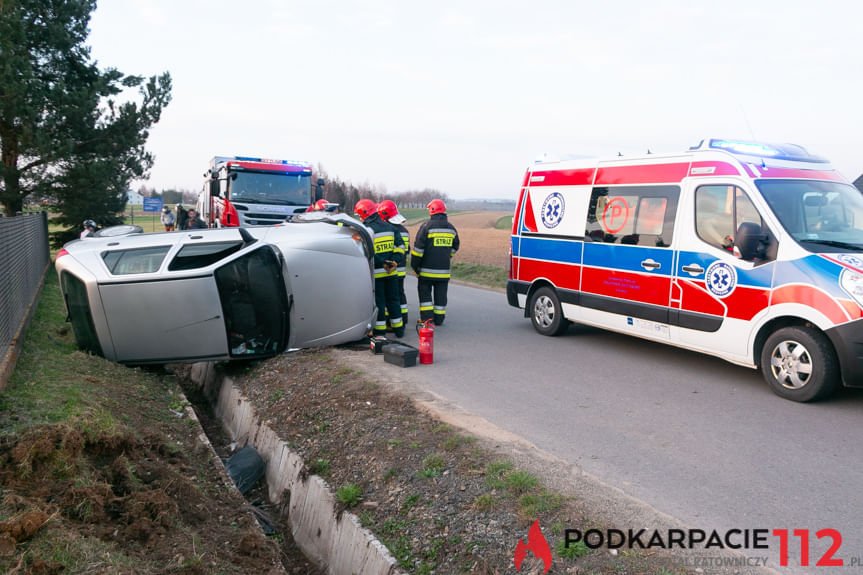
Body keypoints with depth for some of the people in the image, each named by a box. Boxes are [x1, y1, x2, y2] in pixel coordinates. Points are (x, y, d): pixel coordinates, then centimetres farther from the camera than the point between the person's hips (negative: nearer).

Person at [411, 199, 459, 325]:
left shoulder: (426, 226, -10)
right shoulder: (451, 228, 8)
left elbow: (418, 248, -10)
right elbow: (454, 247, 19)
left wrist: (415, 266, -2)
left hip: (427, 269, -4)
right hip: (444, 270, 4)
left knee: (425, 292, 8)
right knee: (441, 294, 11)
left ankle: (427, 316, 4)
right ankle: (439, 318, 14)